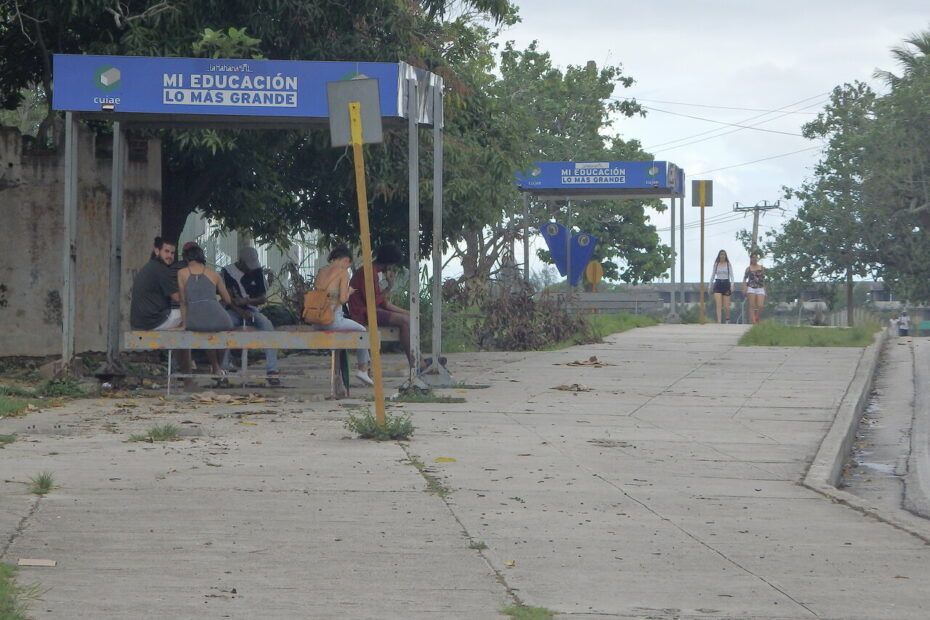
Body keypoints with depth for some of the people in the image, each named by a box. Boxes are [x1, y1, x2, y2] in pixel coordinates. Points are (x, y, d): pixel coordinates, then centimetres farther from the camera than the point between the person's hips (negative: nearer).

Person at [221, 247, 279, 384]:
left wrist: (246, 301, -15)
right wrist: (241, 312, -22)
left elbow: (263, 298, 4)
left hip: (251, 310, 2)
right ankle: (223, 370, -36)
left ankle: (272, 371, -34)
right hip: (233, 311, -2)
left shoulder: (257, 271, 7)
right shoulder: (227, 272, -2)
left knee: (268, 325, -29)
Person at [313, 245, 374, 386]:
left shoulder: (322, 271, 12)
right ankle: (362, 368, 21)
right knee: (362, 331, 19)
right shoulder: (343, 271, -8)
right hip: (333, 319, -7)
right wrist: (349, 292, 8)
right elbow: (342, 299, -14)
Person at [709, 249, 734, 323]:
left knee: (726, 305, 2)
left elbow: (731, 276, 0)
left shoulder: (728, 264, 4)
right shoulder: (716, 264, 8)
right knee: (718, 305, -12)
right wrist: (710, 286, 12)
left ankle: (727, 320, 24)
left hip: (726, 284, -1)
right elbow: (712, 275, 14)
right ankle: (719, 321, -16)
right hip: (718, 284, 1)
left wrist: (732, 285, -13)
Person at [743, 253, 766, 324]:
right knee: (752, 306, -6)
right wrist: (745, 288, -6)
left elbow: (763, 280, 15)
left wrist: (765, 290, 12)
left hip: (760, 288, 2)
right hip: (751, 288, -2)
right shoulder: (748, 268, 6)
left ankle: (757, 318, 11)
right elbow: (744, 279, 7)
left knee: (760, 306, -12)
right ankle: (753, 322, -8)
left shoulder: (762, 268, 11)